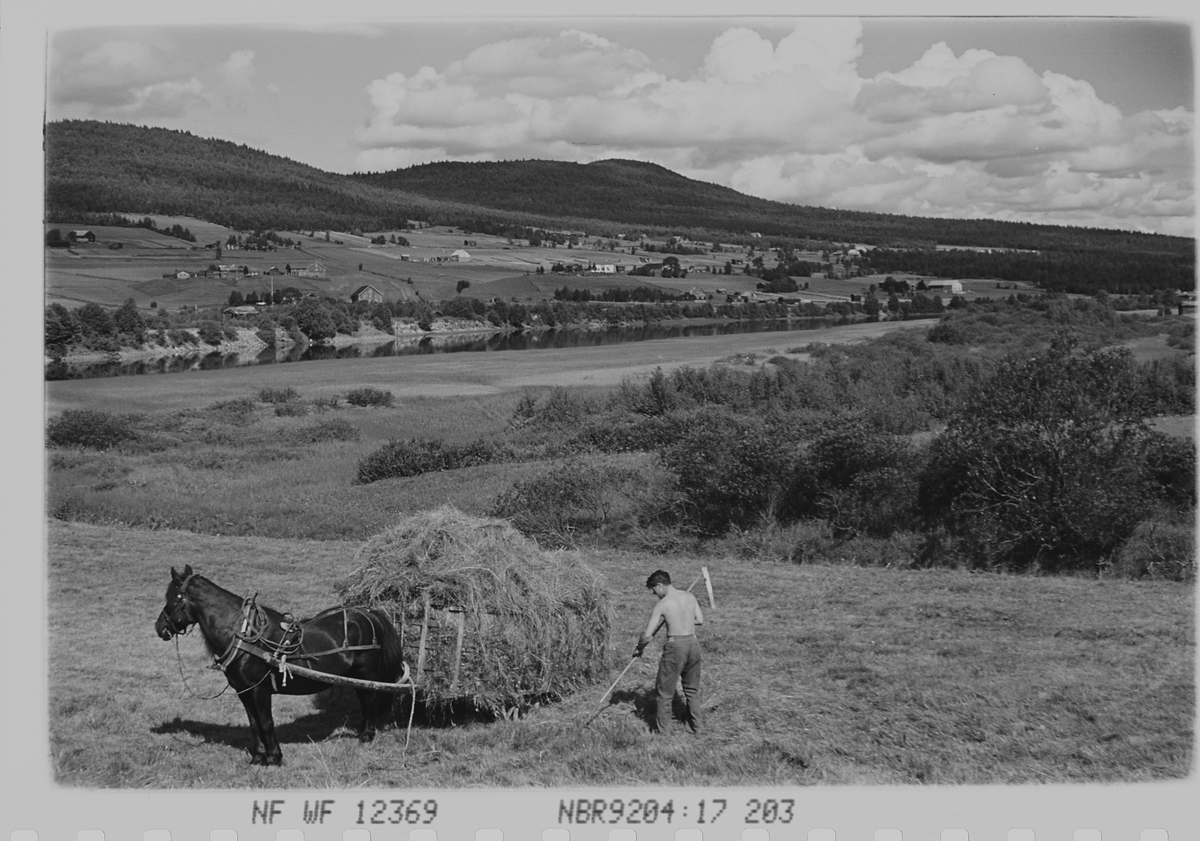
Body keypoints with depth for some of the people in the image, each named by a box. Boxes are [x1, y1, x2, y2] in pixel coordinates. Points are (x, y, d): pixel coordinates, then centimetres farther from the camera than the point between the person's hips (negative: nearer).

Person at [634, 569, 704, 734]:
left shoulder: (662, 605, -10)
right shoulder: (690, 597, 4)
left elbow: (647, 635, -9)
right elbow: (700, 620, 12)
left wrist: (639, 648, 8)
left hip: (675, 646, -5)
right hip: (693, 643, 5)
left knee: (665, 691, 9)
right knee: (692, 689, 20)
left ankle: (661, 730, 15)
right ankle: (696, 727, 27)